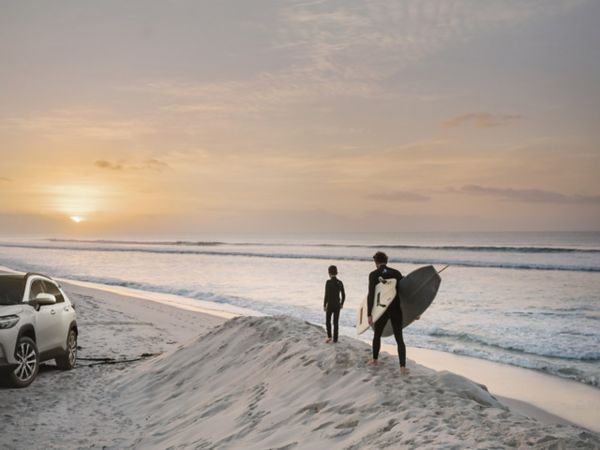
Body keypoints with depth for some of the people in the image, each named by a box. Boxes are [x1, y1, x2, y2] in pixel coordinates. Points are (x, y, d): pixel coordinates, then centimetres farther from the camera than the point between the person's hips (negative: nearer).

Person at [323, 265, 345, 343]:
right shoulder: (340, 282, 0)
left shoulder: (328, 282, -14)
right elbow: (343, 295, 5)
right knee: (336, 322, 11)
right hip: (337, 305, 4)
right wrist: (342, 304, 18)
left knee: (328, 321, 13)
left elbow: (326, 295, -16)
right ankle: (335, 339, 12)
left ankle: (329, 336, -1)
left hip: (330, 305, -4)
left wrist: (324, 305, -8)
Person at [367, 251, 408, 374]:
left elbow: (371, 295, -14)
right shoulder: (396, 273, 3)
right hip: (396, 310, 2)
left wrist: (369, 315, -15)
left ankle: (374, 360, 38)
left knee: (377, 335, 22)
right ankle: (403, 367, -11)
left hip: (382, 310, -1)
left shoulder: (373, 275, -6)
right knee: (399, 339, 2)